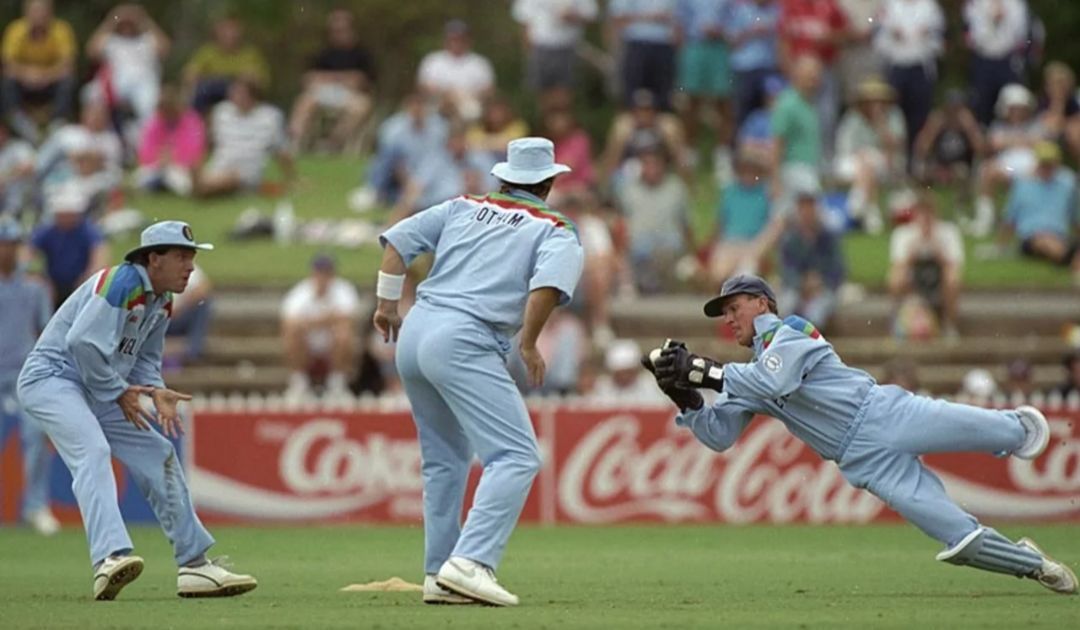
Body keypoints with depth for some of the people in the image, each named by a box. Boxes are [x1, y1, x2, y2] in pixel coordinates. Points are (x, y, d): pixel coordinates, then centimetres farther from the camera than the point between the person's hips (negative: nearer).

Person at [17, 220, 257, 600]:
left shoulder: (161, 302, 10)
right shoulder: (121, 283, -20)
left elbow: (146, 359, 18)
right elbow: (83, 343, -27)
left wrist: (155, 391, -3)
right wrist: (119, 392, -18)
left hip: (98, 392, 10)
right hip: (52, 379, -10)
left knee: (159, 457, 9)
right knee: (93, 451, -31)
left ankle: (195, 565, 16)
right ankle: (110, 558, -48)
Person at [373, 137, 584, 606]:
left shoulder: (464, 208, 20)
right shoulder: (555, 230, 6)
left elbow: (398, 240, 13)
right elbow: (549, 282, -15)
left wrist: (387, 303, 21)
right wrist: (528, 344, -6)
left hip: (414, 335, 7)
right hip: (464, 343, -7)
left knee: (444, 459, 20)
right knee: (516, 457, -11)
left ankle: (440, 576, 18)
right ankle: (470, 563, -28)